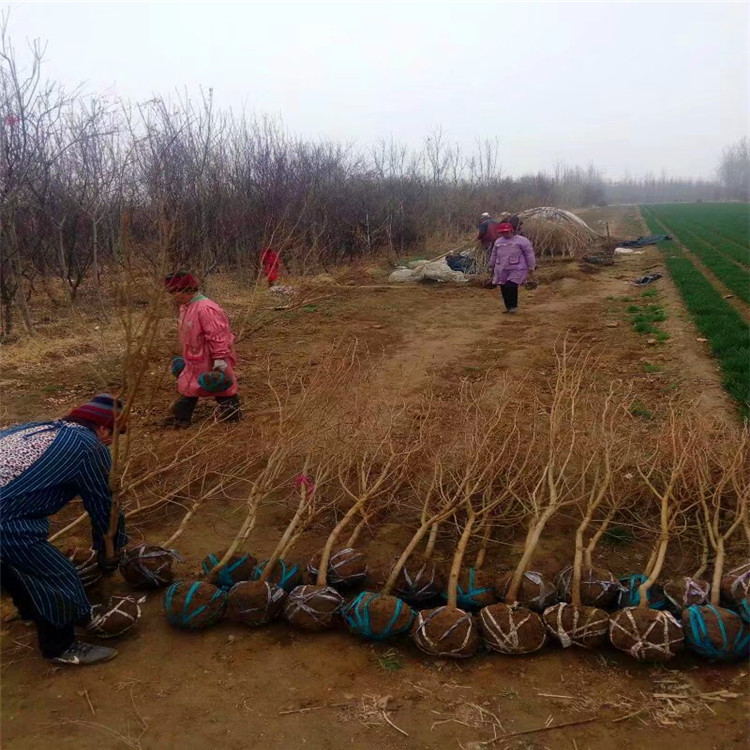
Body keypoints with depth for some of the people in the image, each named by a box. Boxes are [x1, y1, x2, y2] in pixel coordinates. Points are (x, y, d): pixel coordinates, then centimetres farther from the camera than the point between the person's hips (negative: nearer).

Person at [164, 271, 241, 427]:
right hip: (195, 363, 9)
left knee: (222, 390, 5)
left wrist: (220, 362, -27)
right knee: (187, 390, 15)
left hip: (211, 364, -9)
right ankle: (181, 418, 26)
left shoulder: (206, 308, -25)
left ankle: (232, 414, 21)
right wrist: (186, 358, 25)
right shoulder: (185, 307, 8)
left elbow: (218, 337, -26)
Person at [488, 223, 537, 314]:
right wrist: (492, 266, 27)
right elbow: (494, 255, 24)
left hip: (517, 269, -6)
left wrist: (531, 268, -6)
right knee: (504, 289, 4)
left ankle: (514, 306, -2)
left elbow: (529, 254, -4)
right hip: (502, 270, 6)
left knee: (511, 287, -18)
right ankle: (508, 307, 19)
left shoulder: (521, 240, -3)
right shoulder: (498, 241, 14)